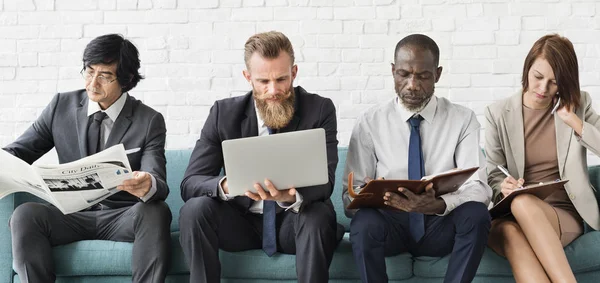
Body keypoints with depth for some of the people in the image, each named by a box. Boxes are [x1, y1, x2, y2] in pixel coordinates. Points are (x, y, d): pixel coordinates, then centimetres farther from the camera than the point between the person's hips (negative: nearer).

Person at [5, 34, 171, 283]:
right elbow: (18, 152, 9)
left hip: (124, 217, -2)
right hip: (72, 214, 2)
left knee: (155, 211, -33)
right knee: (25, 214, -28)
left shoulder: (149, 121, -3)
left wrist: (148, 186, -40)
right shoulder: (61, 106, 4)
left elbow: (159, 186, -13)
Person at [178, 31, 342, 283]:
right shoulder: (224, 113, -6)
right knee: (195, 209, -27)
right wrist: (225, 185, -35)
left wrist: (292, 197, -42)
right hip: (241, 221, 1)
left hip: (296, 221, -1)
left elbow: (324, 181, -17)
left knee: (319, 215, -33)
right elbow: (190, 183, -10)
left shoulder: (320, 110, -9)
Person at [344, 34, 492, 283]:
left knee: (476, 214, -31)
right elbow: (350, 196, -2)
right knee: (364, 222, -34)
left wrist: (438, 205, -31)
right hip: (390, 223, 0)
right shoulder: (370, 122, 0)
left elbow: (478, 188, -10)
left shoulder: (463, 119, 0)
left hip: (440, 226, 1)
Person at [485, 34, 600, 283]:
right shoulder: (498, 113, 6)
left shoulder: (578, 104, 8)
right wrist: (504, 186, -17)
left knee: (522, 203, -37)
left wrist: (573, 121, -8)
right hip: (512, 213, 1)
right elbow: (493, 173, 7)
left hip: (564, 212, 0)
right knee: (510, 233, -38)